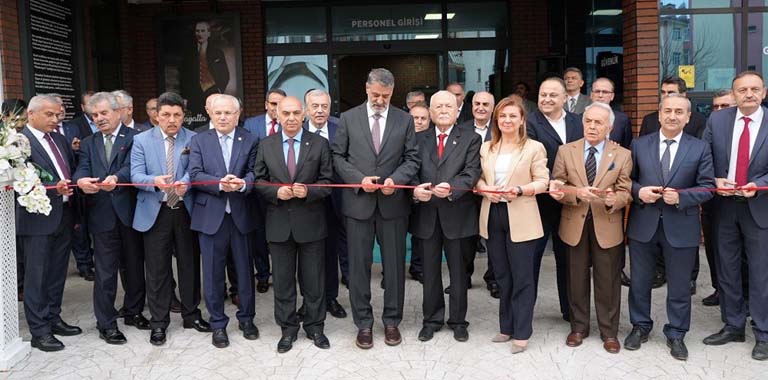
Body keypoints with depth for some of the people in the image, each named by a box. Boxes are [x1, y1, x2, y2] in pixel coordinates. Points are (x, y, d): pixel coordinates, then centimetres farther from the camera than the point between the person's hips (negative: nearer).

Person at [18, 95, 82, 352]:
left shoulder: (59, 140, 14)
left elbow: (72, 171, 19)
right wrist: (53, 187, -27)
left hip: (63, 216, 7)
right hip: (38, 219, -7)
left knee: (57, 272, 16)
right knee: (37, 276, 2)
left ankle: (53, 319, 29)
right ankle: (39, 331, 10)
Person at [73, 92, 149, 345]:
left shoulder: (134, 138, 0)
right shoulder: (88, 143, 13)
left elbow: (131, 167, -15)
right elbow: (82, 169, -2)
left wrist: (116, 178, -36)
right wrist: (81, 180, -26)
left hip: (129, 211, -1)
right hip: (102, 214, 2)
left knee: (134, 265, 13)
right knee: (105, 271, 3)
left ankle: (133, 311, 31)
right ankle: (106, 324, 12)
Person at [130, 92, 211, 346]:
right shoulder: (141, 141, 3)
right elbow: (136, 175, -6)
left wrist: (186, 182, -32)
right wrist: (155, 181, -28)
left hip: (186, 211, 1)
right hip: (155, 213, -1)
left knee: (190, 264, 11)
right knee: (157, 269, 4)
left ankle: (191, 314, 27)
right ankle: (158, 322, 17)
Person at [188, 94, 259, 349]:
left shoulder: (250, 140, 5)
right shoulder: (199, 140, 5)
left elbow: (253, 172, -4)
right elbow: (194, 175, -5)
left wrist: (242, 183, -25)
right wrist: (220, 184, -21)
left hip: (241, 215, 0)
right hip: (210, 215, 0)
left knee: (245, 269, 10)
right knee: (213, 272, 6)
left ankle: (246, 318, 28)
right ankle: (218, 324, 20)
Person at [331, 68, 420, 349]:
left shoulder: (405, 120, 5)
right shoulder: (348, 118, 3)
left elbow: (411, 158, 4)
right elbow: (338, 156, 3)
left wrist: (395, 179, -14)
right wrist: (359, 179, -11)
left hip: (393, 202, 1)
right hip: (358, 202, 0)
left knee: (394, 265, 8)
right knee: (359, 265, 6)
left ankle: (392, 321, 23)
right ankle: (363, 323, 19)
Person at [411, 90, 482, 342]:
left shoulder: (471, 139, 3)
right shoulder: (419, 139, 11)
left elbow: (472, 173, -8)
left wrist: (451, 188, -26)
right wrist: (415, 189, -18)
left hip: (457, 214, -2)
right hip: (426, 215, 2)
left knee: (459, 272, 9)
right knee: (430, 272, 12)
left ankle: (458, 321, 23)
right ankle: (432, 319, 25)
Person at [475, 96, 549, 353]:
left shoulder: (534, 148, -3)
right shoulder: (486, 148, 11)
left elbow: (543, 182, -6)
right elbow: (478, 177, 11)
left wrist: (519, 190, -22)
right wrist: (485, 190, -10)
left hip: (520, 218, -5)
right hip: (493, 216, 5)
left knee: (522, 277, 0)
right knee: (501, 275, 14)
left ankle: (521, 332, 10)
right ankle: (507, 327, 26)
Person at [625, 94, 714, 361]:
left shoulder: (700, 149, 0)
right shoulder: (639, 145, 3)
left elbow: (707, 187, -3)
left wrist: (680, 196, -19)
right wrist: (638, 191, -14)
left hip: (681, 228, -1)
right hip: (643, 225, 1)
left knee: (679, 286, 10)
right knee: (640, 282, 13)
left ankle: (676, 335, 28)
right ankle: (640, 326, 32)